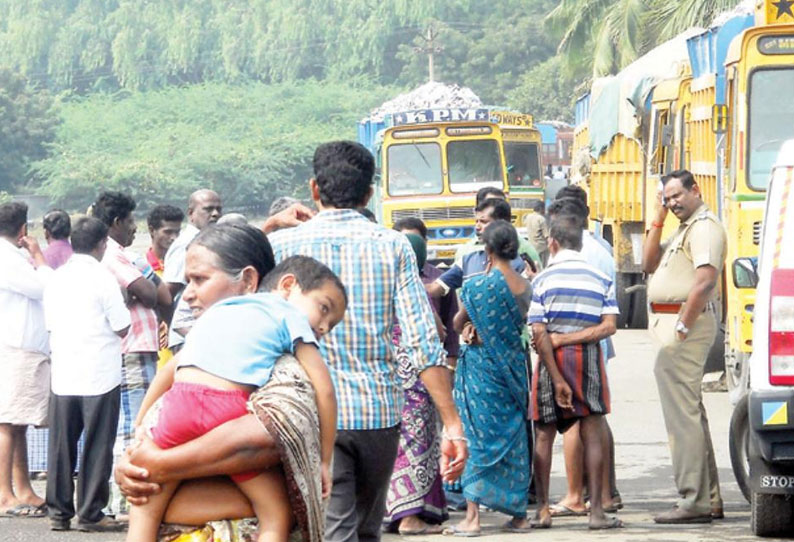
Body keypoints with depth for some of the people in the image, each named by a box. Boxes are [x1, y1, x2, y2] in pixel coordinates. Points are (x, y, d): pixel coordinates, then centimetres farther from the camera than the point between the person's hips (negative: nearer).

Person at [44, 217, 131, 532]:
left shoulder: (56, 279, 7)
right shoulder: (103, 278, -9)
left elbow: (50, 326, 13)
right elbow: (122, 328, -7)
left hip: (62, 376, 5)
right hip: (100, 375, -5)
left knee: (61, 447, 10)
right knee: (97, 447, 2)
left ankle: (59, 512, 11)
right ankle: (90, 514, 2)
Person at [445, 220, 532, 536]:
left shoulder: (479, 285, -13)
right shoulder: (524, 286, 2)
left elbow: (457, 324, -2)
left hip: (481, 365, -5)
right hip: (514, 365, 5)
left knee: (478, 438, -1)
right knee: (514, 438, 12)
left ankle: (472, 516, -5)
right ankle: (519, 515, 15)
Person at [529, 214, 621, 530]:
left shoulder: (541, 280, -2)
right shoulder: (601, 279, 5)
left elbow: (539, 335, -9)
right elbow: (609, 326, -6)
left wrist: (557, 380, -11)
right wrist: (567, 338, -6)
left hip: (553, 359, -1)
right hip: (589, 358, 1)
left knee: (544, 435, 7)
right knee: (592, 434, 2)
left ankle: (543, 510, 6)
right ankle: (596, 510, -4)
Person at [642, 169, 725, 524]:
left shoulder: (705, 227, -12)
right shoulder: (684, 229, 20)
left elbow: (705, 281, -23)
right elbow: (650, 264, 17)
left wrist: (682, 328, -24)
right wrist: (658, 220, 9)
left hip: (686, 325, -11)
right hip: (673, 325, 11)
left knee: (682, 414, -12)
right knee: (690, 415, 14)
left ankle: (694, 502, -13)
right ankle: (709, 500, 19)